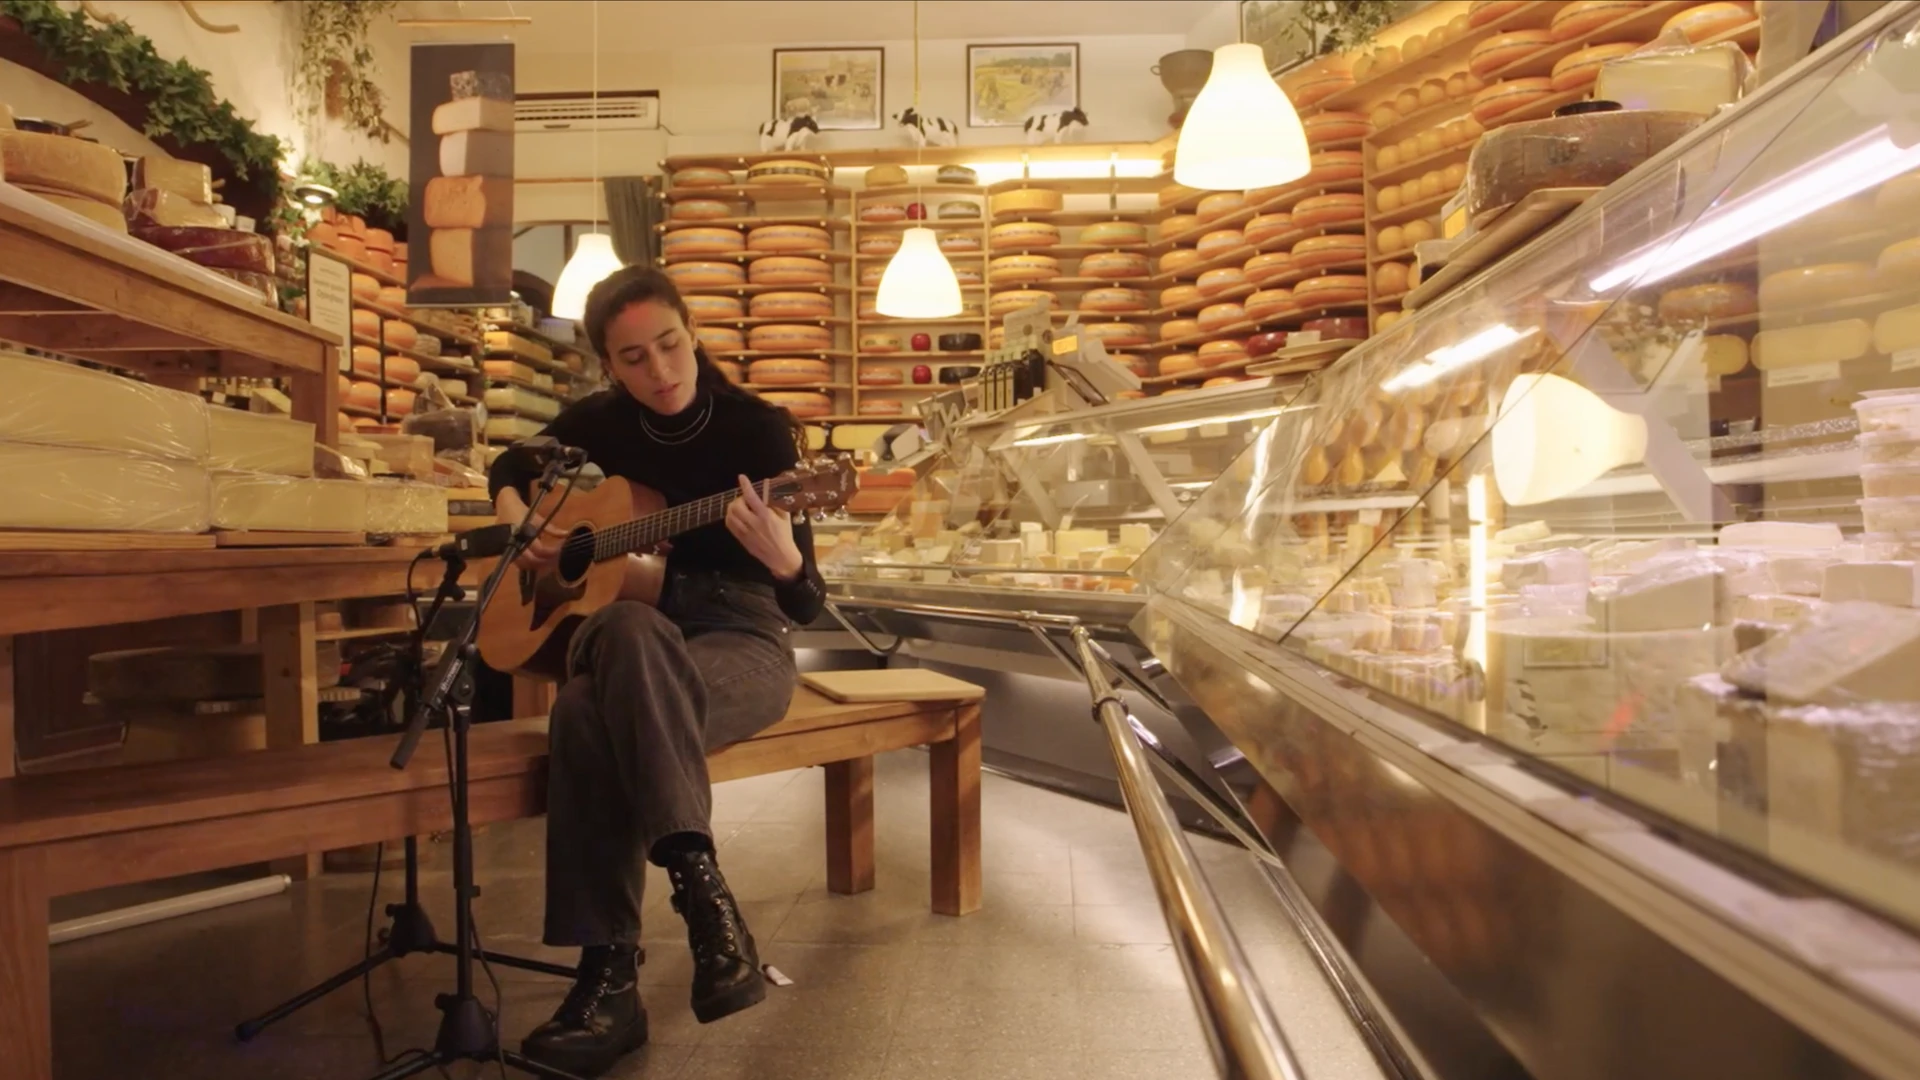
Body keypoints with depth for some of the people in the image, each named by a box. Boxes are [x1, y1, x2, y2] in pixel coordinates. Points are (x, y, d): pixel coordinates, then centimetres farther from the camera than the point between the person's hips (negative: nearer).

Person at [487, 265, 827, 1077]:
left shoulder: (757, 428, -9)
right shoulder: (598, 423, 4)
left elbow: (805, 606, -13)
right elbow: (510, 470, 25)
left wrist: (783, 558, -37)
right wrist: (521, 523, 2)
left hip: (740, 642, -3)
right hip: (620, 629, 4)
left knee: (595, 709, -36)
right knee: (583, 714, -34)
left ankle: (610, 978, -33)